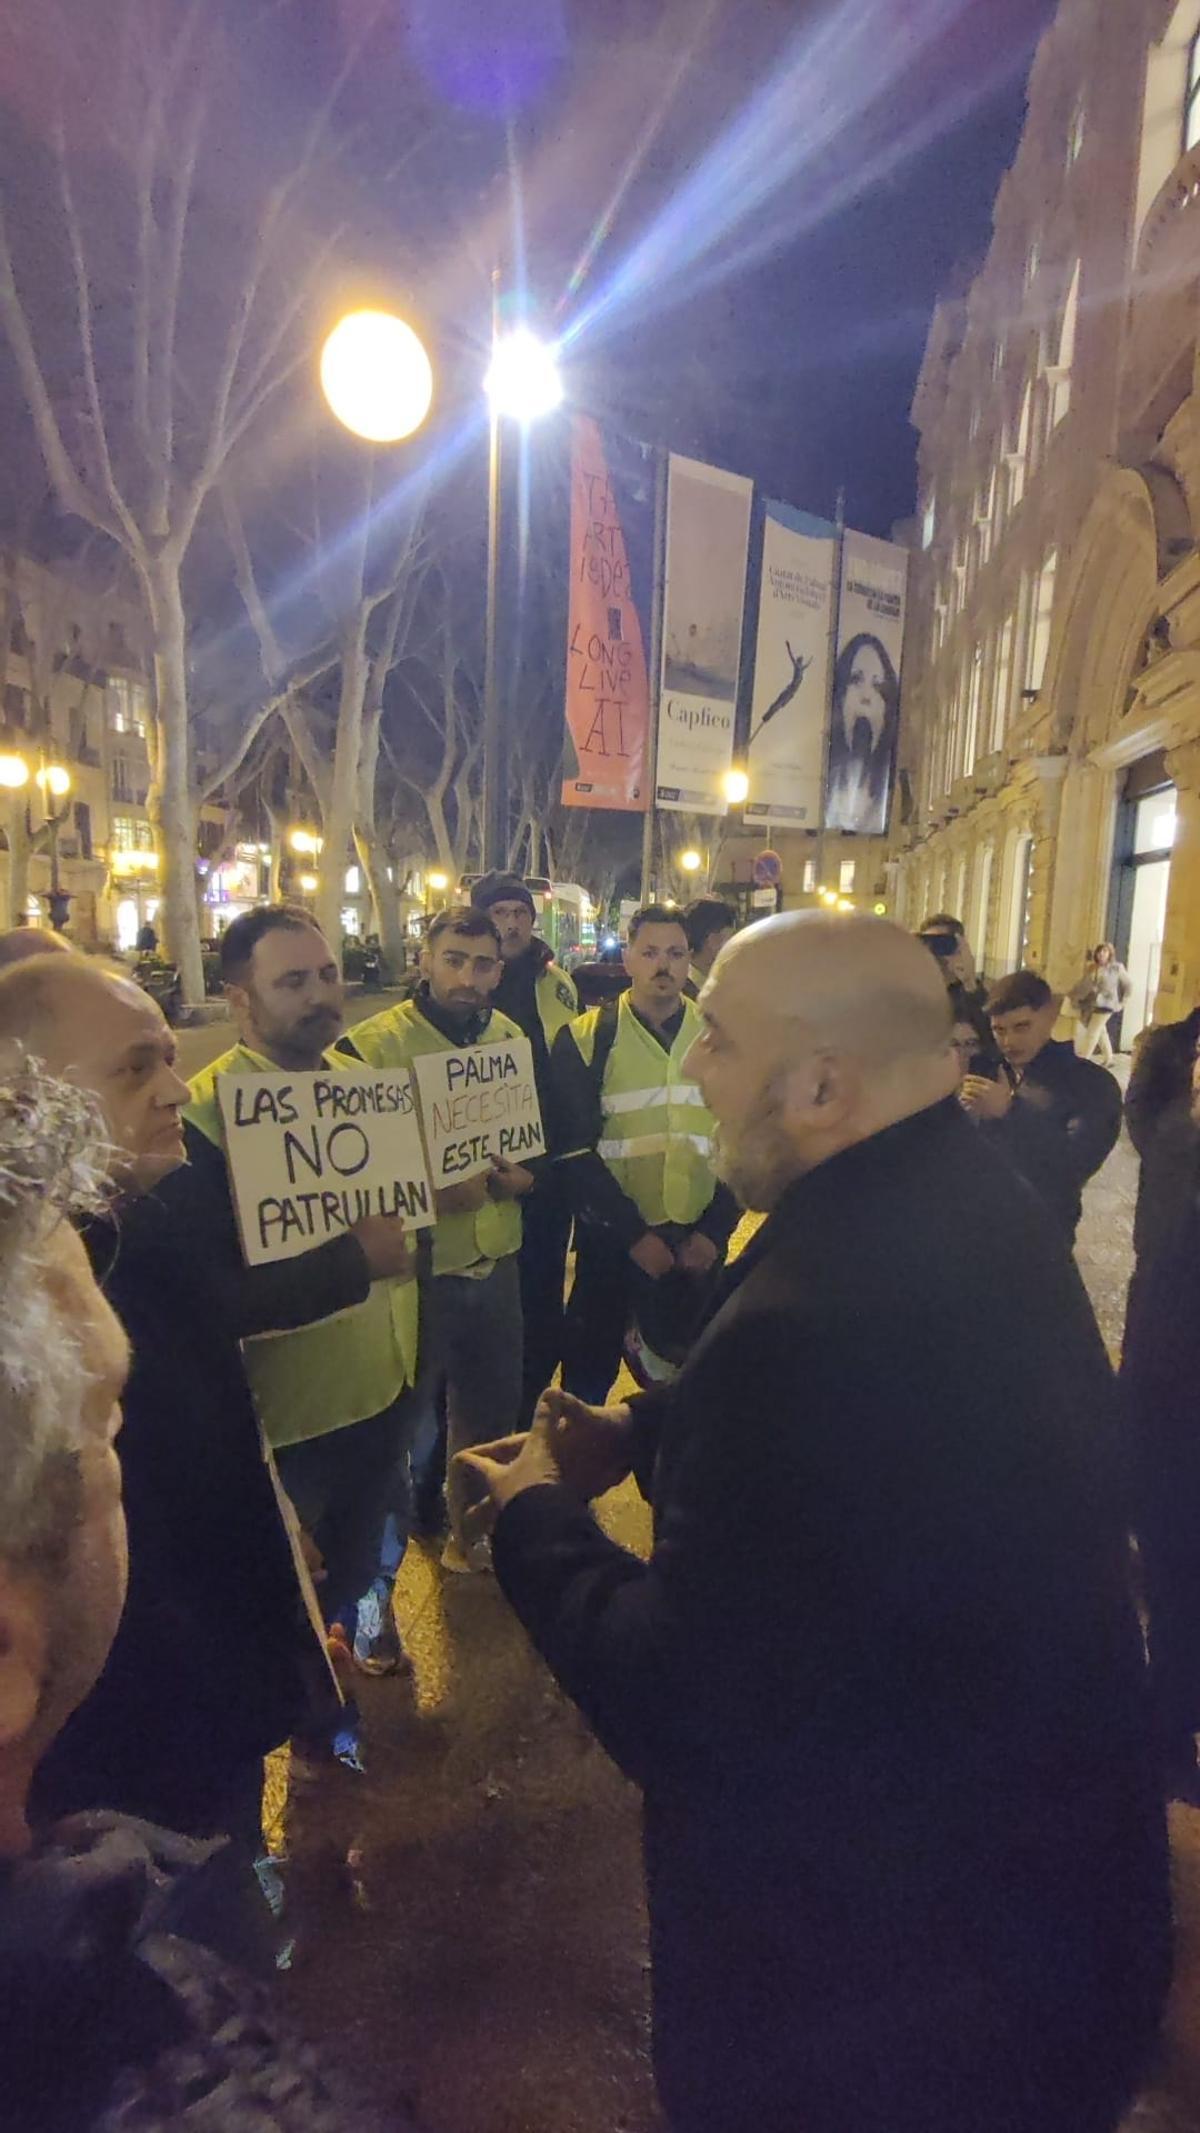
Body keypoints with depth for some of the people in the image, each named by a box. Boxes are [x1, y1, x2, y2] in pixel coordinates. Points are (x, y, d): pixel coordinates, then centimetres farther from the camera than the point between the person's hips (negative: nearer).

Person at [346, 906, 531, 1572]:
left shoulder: (513, 1039, 6)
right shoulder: (373, 1044, -13)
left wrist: (525, 1176, -8)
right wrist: (428, 1192, -26)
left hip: (496, 1262, 6)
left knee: (488, 1413, 20)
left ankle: (466, 1537, 44)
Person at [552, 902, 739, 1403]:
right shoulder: (585, 1039, -4)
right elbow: (574, 1151, -8)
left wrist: (714, 1232, -6)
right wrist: (634, 1235, -13)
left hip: (699, 1245, 2)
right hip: (610, 1243, -2)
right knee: (589, 1377, 10)